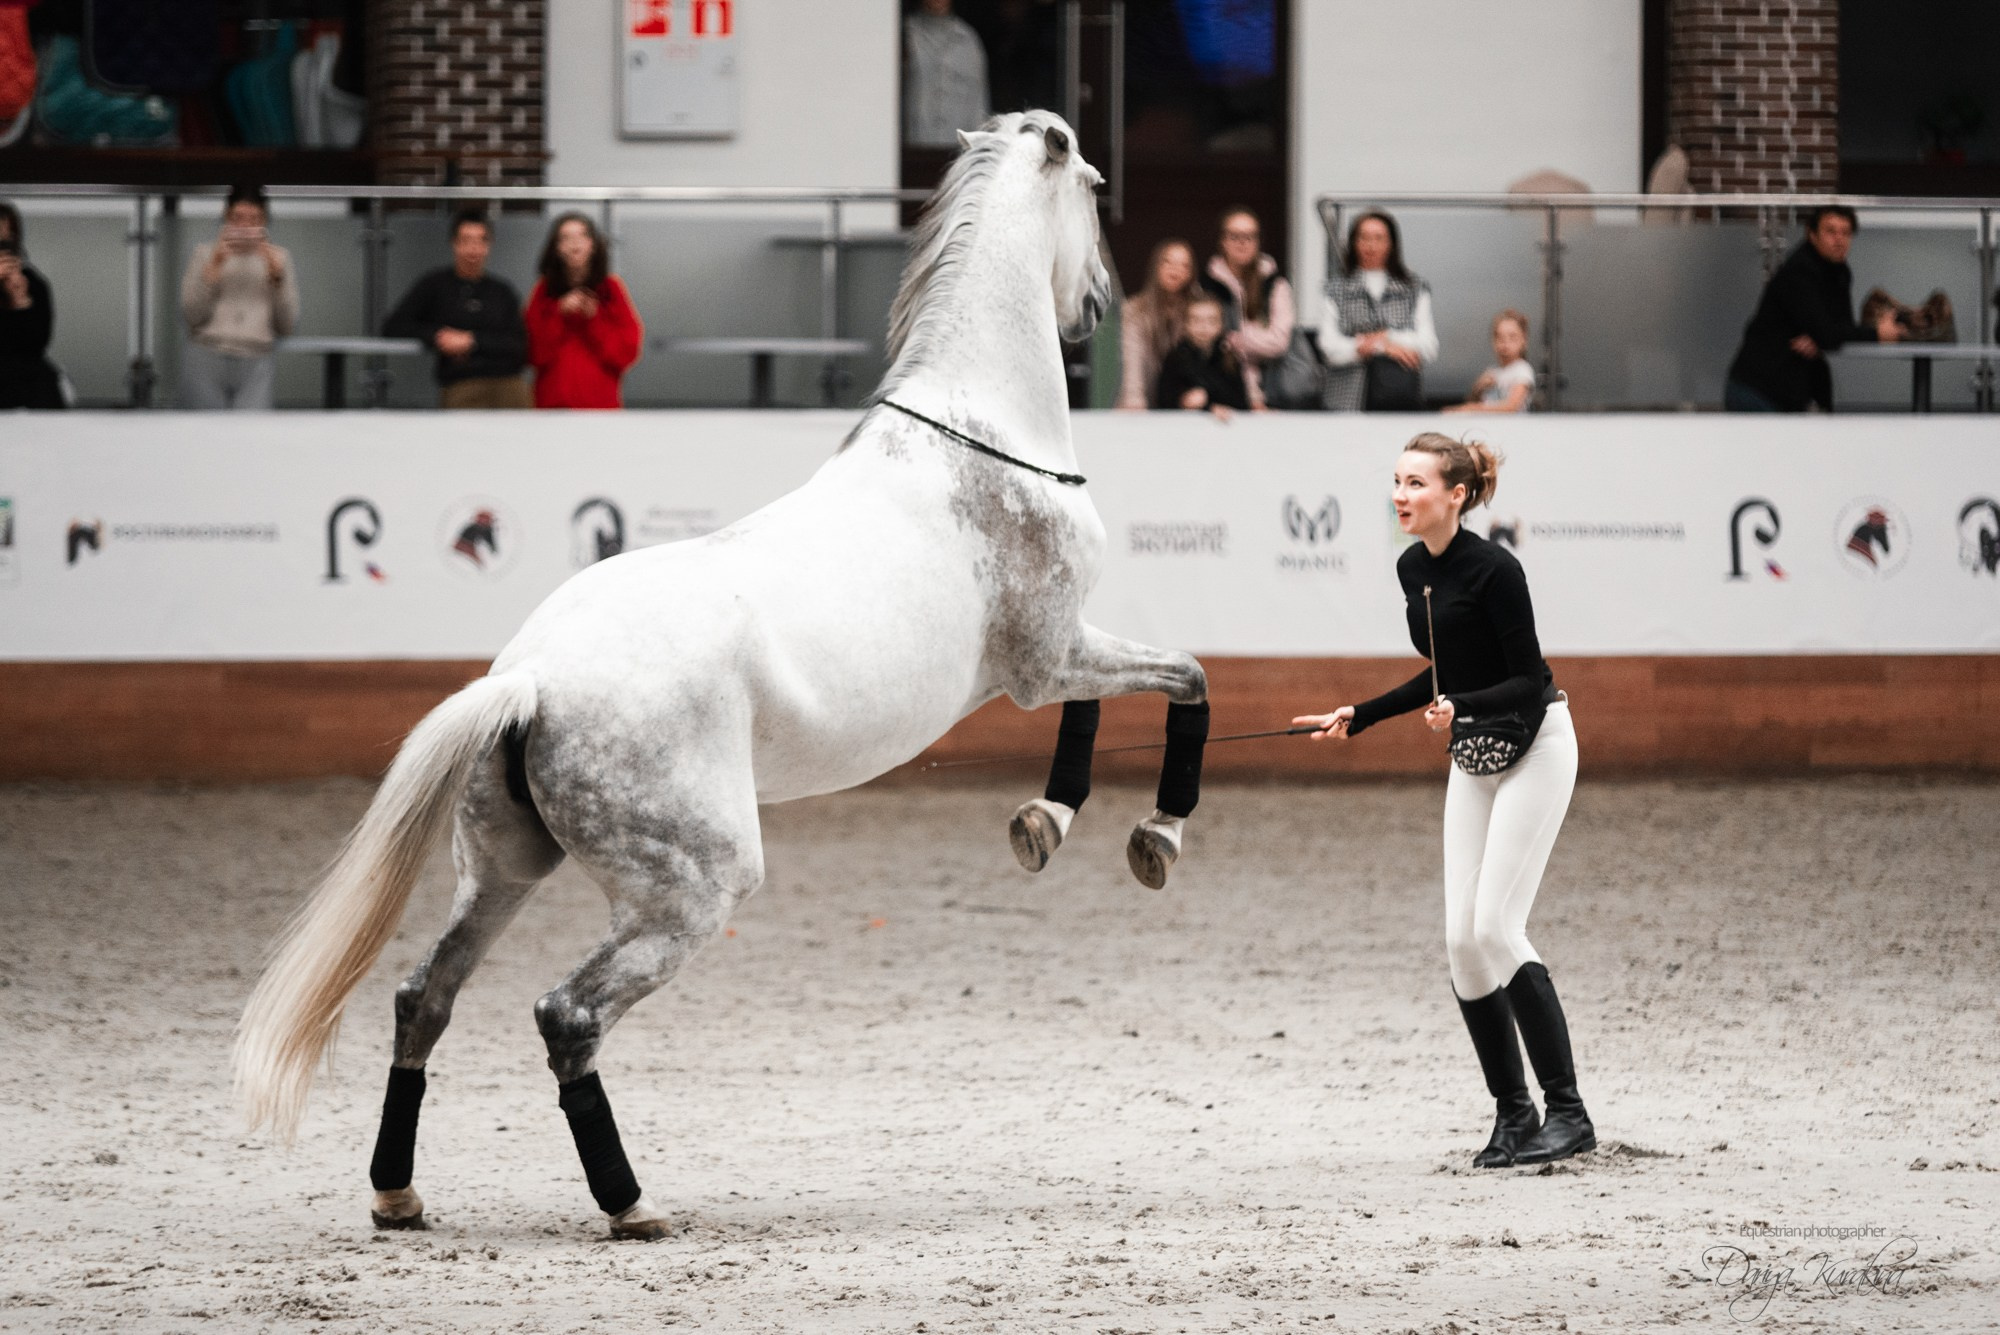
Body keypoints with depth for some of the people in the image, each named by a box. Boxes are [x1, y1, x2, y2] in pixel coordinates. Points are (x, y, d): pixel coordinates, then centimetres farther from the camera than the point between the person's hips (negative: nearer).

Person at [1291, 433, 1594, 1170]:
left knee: (1495, 928, -16)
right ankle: (1513, 1115, 8)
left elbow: (1527, 681, -19)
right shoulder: (1412, 569, 4)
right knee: (1462, 939, 0)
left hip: (1534, 745, -8)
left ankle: (1567, 1111, -11)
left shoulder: (1494, 569, -20)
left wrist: (1461, 709, -34)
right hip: (1472, 757, 8)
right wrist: (1358, 717, 14)